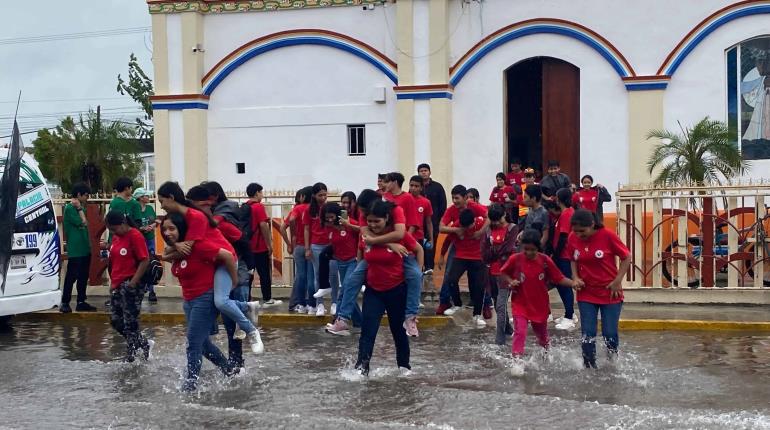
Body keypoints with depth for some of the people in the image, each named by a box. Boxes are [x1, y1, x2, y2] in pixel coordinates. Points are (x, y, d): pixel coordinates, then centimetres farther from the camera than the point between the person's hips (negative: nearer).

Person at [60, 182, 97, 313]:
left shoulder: (80, 208, 16)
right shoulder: (69, 208, -10)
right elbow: (83, 222, -15)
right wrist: (80, 208, -10)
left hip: (85, 248, 9)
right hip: (75, 250, -9)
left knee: (83, 276, 10)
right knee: (71, 276, -5)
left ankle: (81, 302, 16)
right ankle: (64, 303, 1)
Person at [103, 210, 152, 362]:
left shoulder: (135, 236, -13)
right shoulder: (116, 237, 12)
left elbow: (145, 260, -17)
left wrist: (133, 283, -19)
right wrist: (113, 281, 14)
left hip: (131, 285, -9)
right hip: (117, 286, 9)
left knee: (130, 323, -3)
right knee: (115, 320, 10)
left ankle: (130, 358, 6)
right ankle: (144, 344, 23)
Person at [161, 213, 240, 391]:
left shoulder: (197, 246, -21)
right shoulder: (174, 251, 4)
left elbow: (227, 256, -20)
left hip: (205, 298, -9)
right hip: (188, 301, 9)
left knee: (194, 342, -9)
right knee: (202, 342, 16)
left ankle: (190, 383, -1)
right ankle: (231, 369, 33)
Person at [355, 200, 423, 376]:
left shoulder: (400, 235, -17)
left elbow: (419, 250, 0)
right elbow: (361, 256, 15)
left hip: (397, 290, -2)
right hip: (373, 290, 2)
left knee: (398, 330, 13)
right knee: (367, 330, -9)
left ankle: (404, 365, 31)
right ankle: (361, 367, -13)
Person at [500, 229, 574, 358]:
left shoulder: (545, 261, -11)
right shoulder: (515, 259, -13)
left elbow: (559, 278, -6)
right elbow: (503, 273, 2)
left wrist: (573, 283, -21)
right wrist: (511, 281, -16)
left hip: (540, 306, 2)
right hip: (520, 305, -2)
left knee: (542, 335, 21)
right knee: (519, 333, -17)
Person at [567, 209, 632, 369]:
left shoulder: (607, 236, -16)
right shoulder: (572, 239, -6)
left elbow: (626, 257, -6)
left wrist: (617, 280, -12)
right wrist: (575, 278, -5)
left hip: (610, 293, -3)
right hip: (586, 294, 3)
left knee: (610, 334, 2)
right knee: (587, 335, 1)